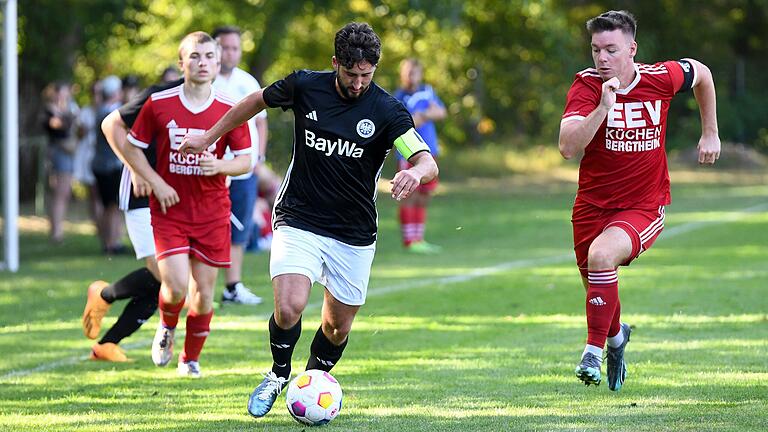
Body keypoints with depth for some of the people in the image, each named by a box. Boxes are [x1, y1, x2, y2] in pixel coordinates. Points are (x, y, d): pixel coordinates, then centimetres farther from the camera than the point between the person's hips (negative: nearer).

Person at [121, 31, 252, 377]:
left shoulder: (230, 111, -2)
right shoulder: (159, 104, -4)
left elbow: (246, 160, 3)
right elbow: (132, 148, 5)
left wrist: (219, 166, -18)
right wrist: (157, 184, -8)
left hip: (212, 212, 1)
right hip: (169, 208, -1)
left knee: (203, 290, 3)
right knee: (176, 286, -15)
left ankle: (191, 359, 24)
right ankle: (167, 326, 20)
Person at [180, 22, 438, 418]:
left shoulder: (386, 111, -12)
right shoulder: (304, 87, -7)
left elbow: (427, 162, -22)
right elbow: (257, 101, 13)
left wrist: (415, 173, -46)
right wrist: (209, 137, 19)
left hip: (354, 236, 1)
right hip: (298, 223, -1)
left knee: (338, 326, 8)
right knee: (289, 310, -20)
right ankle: (279, 373, 10)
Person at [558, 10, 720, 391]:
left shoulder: (661, 78, -11)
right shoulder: (587, 85, -14)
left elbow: (701, 74, 13)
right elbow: (568, 148, -27)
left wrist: (710, 133, 16)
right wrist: (603, 108, -38)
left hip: (644, 207, -2)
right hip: (593, 204, 2)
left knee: (601, 255, -31)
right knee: (596, 286, 14)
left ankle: (595, 350, -17)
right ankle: (616, 336, 50)